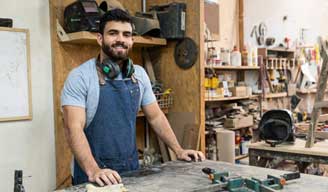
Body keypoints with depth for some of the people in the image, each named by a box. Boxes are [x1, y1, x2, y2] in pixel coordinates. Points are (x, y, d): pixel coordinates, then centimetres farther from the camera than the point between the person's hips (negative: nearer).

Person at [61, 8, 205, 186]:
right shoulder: (79, 77, -14)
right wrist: (93, 171, -35)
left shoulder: (139, 74, 2)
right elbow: (74, 128, -22)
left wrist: (178, 150, 4)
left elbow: (156, 117, 10)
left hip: (131, 169, 5)